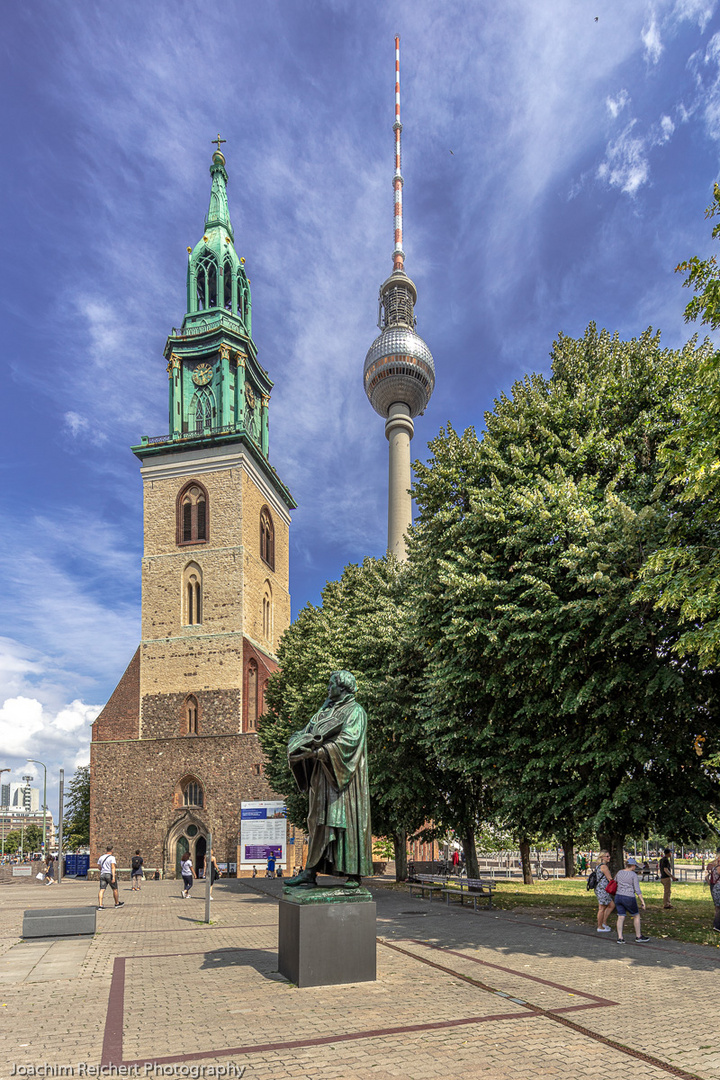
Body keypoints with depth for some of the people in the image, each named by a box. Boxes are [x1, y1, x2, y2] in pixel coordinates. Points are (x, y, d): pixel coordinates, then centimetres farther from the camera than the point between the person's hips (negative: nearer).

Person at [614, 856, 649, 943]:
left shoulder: (619, 872, 8)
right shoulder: (634, 875, -9)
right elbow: (637, 890, -13)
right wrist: (642, 901, -8)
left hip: (618, 897, 5)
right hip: (629, 898, -5)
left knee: (621, 917, 6)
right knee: (636, 916, 14)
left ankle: (620, 938, -1)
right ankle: (638, 937, 22)